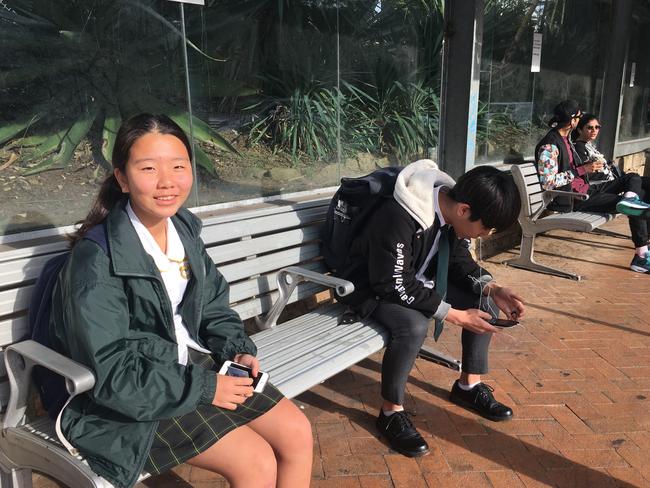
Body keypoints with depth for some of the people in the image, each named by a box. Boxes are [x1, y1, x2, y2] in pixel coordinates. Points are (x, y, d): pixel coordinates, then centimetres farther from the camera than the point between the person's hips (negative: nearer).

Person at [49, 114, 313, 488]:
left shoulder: (185, 228, 0)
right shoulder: (96, 260, -22)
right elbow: (111, 376, -22)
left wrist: (238, 349, -6)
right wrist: (203, 387, -19)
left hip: (195, 364, 7)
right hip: (133, 398, -6)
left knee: (298, 433, 0)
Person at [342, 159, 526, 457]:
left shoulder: (449, 206, -11)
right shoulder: (397, 219, -35)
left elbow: (459, 259, 4)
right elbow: (394, 285, -30)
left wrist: (492, 288, -12)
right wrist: (453, 315, -27)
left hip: (418, 279, 8)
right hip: (373, 288, -8)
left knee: (485, 299, -1)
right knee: (414, 324, -35)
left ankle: (469, 385, 14)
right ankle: (391, 412, -13)